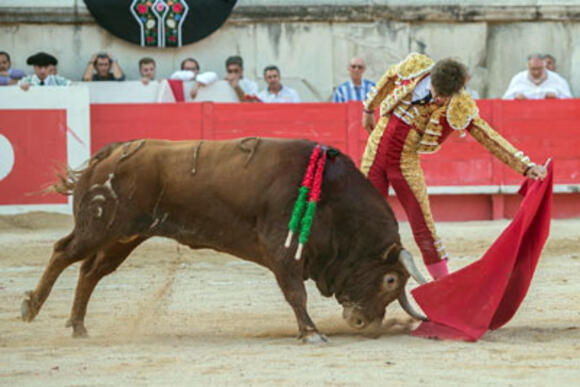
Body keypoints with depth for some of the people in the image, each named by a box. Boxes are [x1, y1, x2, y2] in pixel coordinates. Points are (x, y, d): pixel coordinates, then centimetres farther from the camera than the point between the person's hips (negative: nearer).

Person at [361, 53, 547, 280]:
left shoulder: (459, 109, -16)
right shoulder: (414, 68, -11)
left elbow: (489, 138, -15)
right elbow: (389, 79, 11)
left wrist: (526, 166, -22)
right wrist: (369, 108, 24)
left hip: (406, 164, -2)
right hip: (375, 153, 2)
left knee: (423, 227, -4)